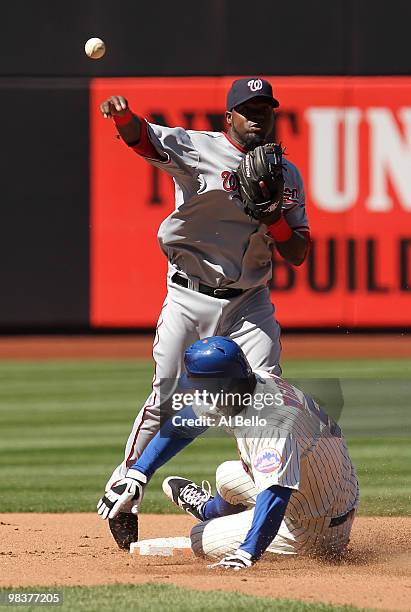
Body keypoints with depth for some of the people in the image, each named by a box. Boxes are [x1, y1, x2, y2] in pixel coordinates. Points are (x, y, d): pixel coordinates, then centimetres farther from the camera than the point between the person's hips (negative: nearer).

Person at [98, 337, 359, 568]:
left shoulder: (270, 424, -36)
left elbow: (276, 493, -47)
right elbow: (183, 424, 7)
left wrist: (246, 554, -57)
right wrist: (137, 474, -2)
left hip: (319, 529, -9)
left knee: (200, 539, -5)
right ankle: (209, 509, 55)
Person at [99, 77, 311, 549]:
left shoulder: (287, 176, 7)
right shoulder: (198, 149, -4)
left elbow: (298, 254, 5)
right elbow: (143, 137, -22)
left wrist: (273, 213, -14)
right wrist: (123, 115, -46)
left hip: (251, 304, 3)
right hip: (190, 297, -3)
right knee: (166, 398, -7)